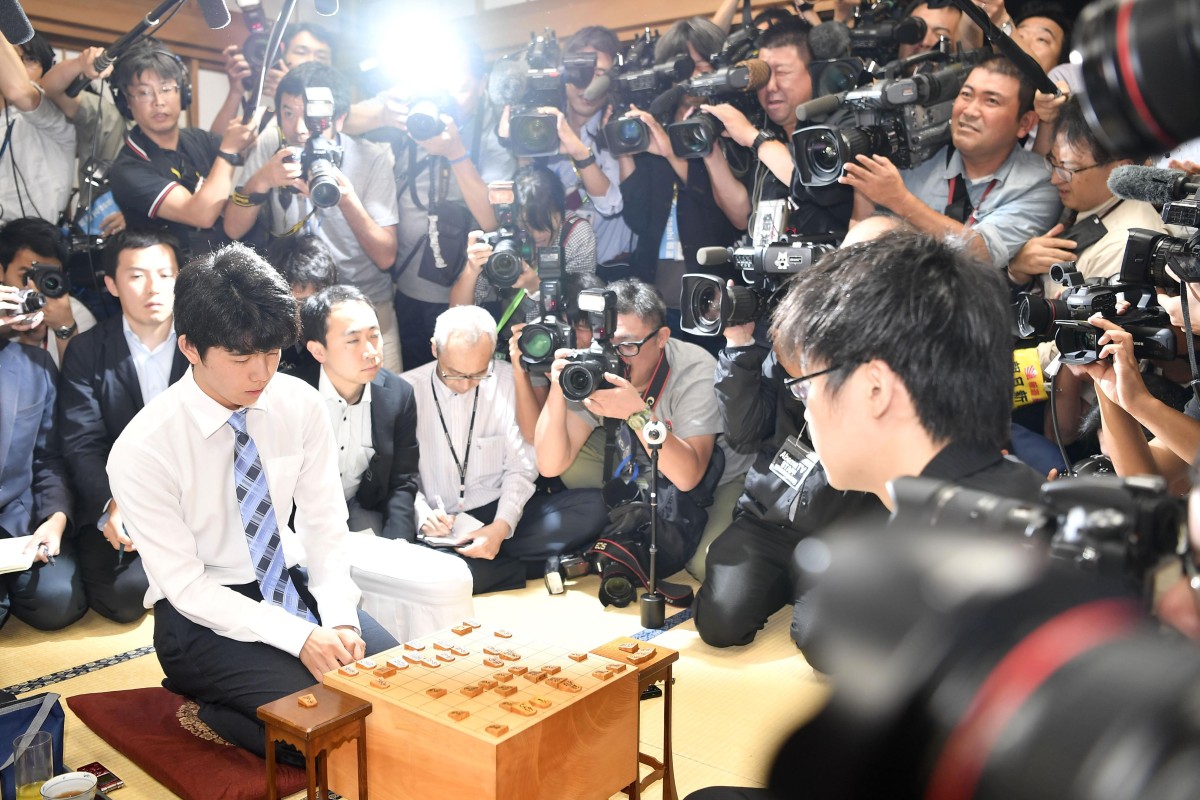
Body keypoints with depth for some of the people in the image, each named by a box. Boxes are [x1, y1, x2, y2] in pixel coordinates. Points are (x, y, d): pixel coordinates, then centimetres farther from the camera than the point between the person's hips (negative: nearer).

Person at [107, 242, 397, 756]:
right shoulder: (141, 450, -19)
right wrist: (300, 637, -25)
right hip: (201, 615, -5)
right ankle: (205, 709, 2)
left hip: (289, 587, 5)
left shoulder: (300, 404, -8)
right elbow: (185, 584, -17)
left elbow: (324, 525, -2)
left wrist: (339, 619, -17)